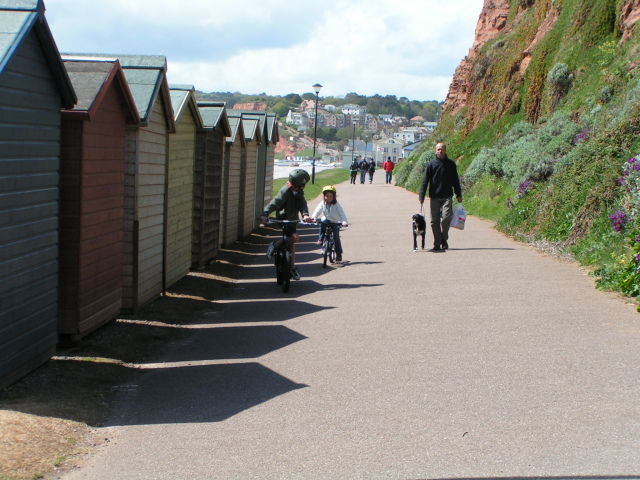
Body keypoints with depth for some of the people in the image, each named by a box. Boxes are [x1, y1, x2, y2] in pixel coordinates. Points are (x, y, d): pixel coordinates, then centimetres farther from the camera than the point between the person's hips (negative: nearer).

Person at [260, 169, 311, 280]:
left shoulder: (299, 192, 1)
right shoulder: (285, 191, -22)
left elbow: (302, 204, -12)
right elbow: (275, 202, -32)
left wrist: (305, 214, -34)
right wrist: (265, 214, -45)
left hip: (292, 220, 8)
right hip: (283, 220, -8)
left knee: (291, 241, 14)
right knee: (294, 237, -24)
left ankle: (292, 266, 23)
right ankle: (275, 245, -7)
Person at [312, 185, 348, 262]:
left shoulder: (336, 205, -16)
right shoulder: (322, 204, -9)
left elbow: (341, 213, -25)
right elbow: (317, 211, -20)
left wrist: (344, 222, -41)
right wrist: (313, 218, -38)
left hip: (335, 223, -2)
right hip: (326, 221, 2)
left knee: (336, 237, -14)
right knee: (323, 222, -33)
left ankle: (339, 254, -2)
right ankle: (321, 239, -18)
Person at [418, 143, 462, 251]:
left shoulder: (451, 164, 8)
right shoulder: (431, 164, 3)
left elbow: (455, 180, 16)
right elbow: (425, 180, 1)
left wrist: (459, 195, 14)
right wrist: (421, 196, -7)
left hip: (447, 197, 0)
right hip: (434, 197, 0)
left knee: (446, 217, -15)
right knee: (435, 221, 0)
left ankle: (444, 239, 7)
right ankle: (437, 243, 9)